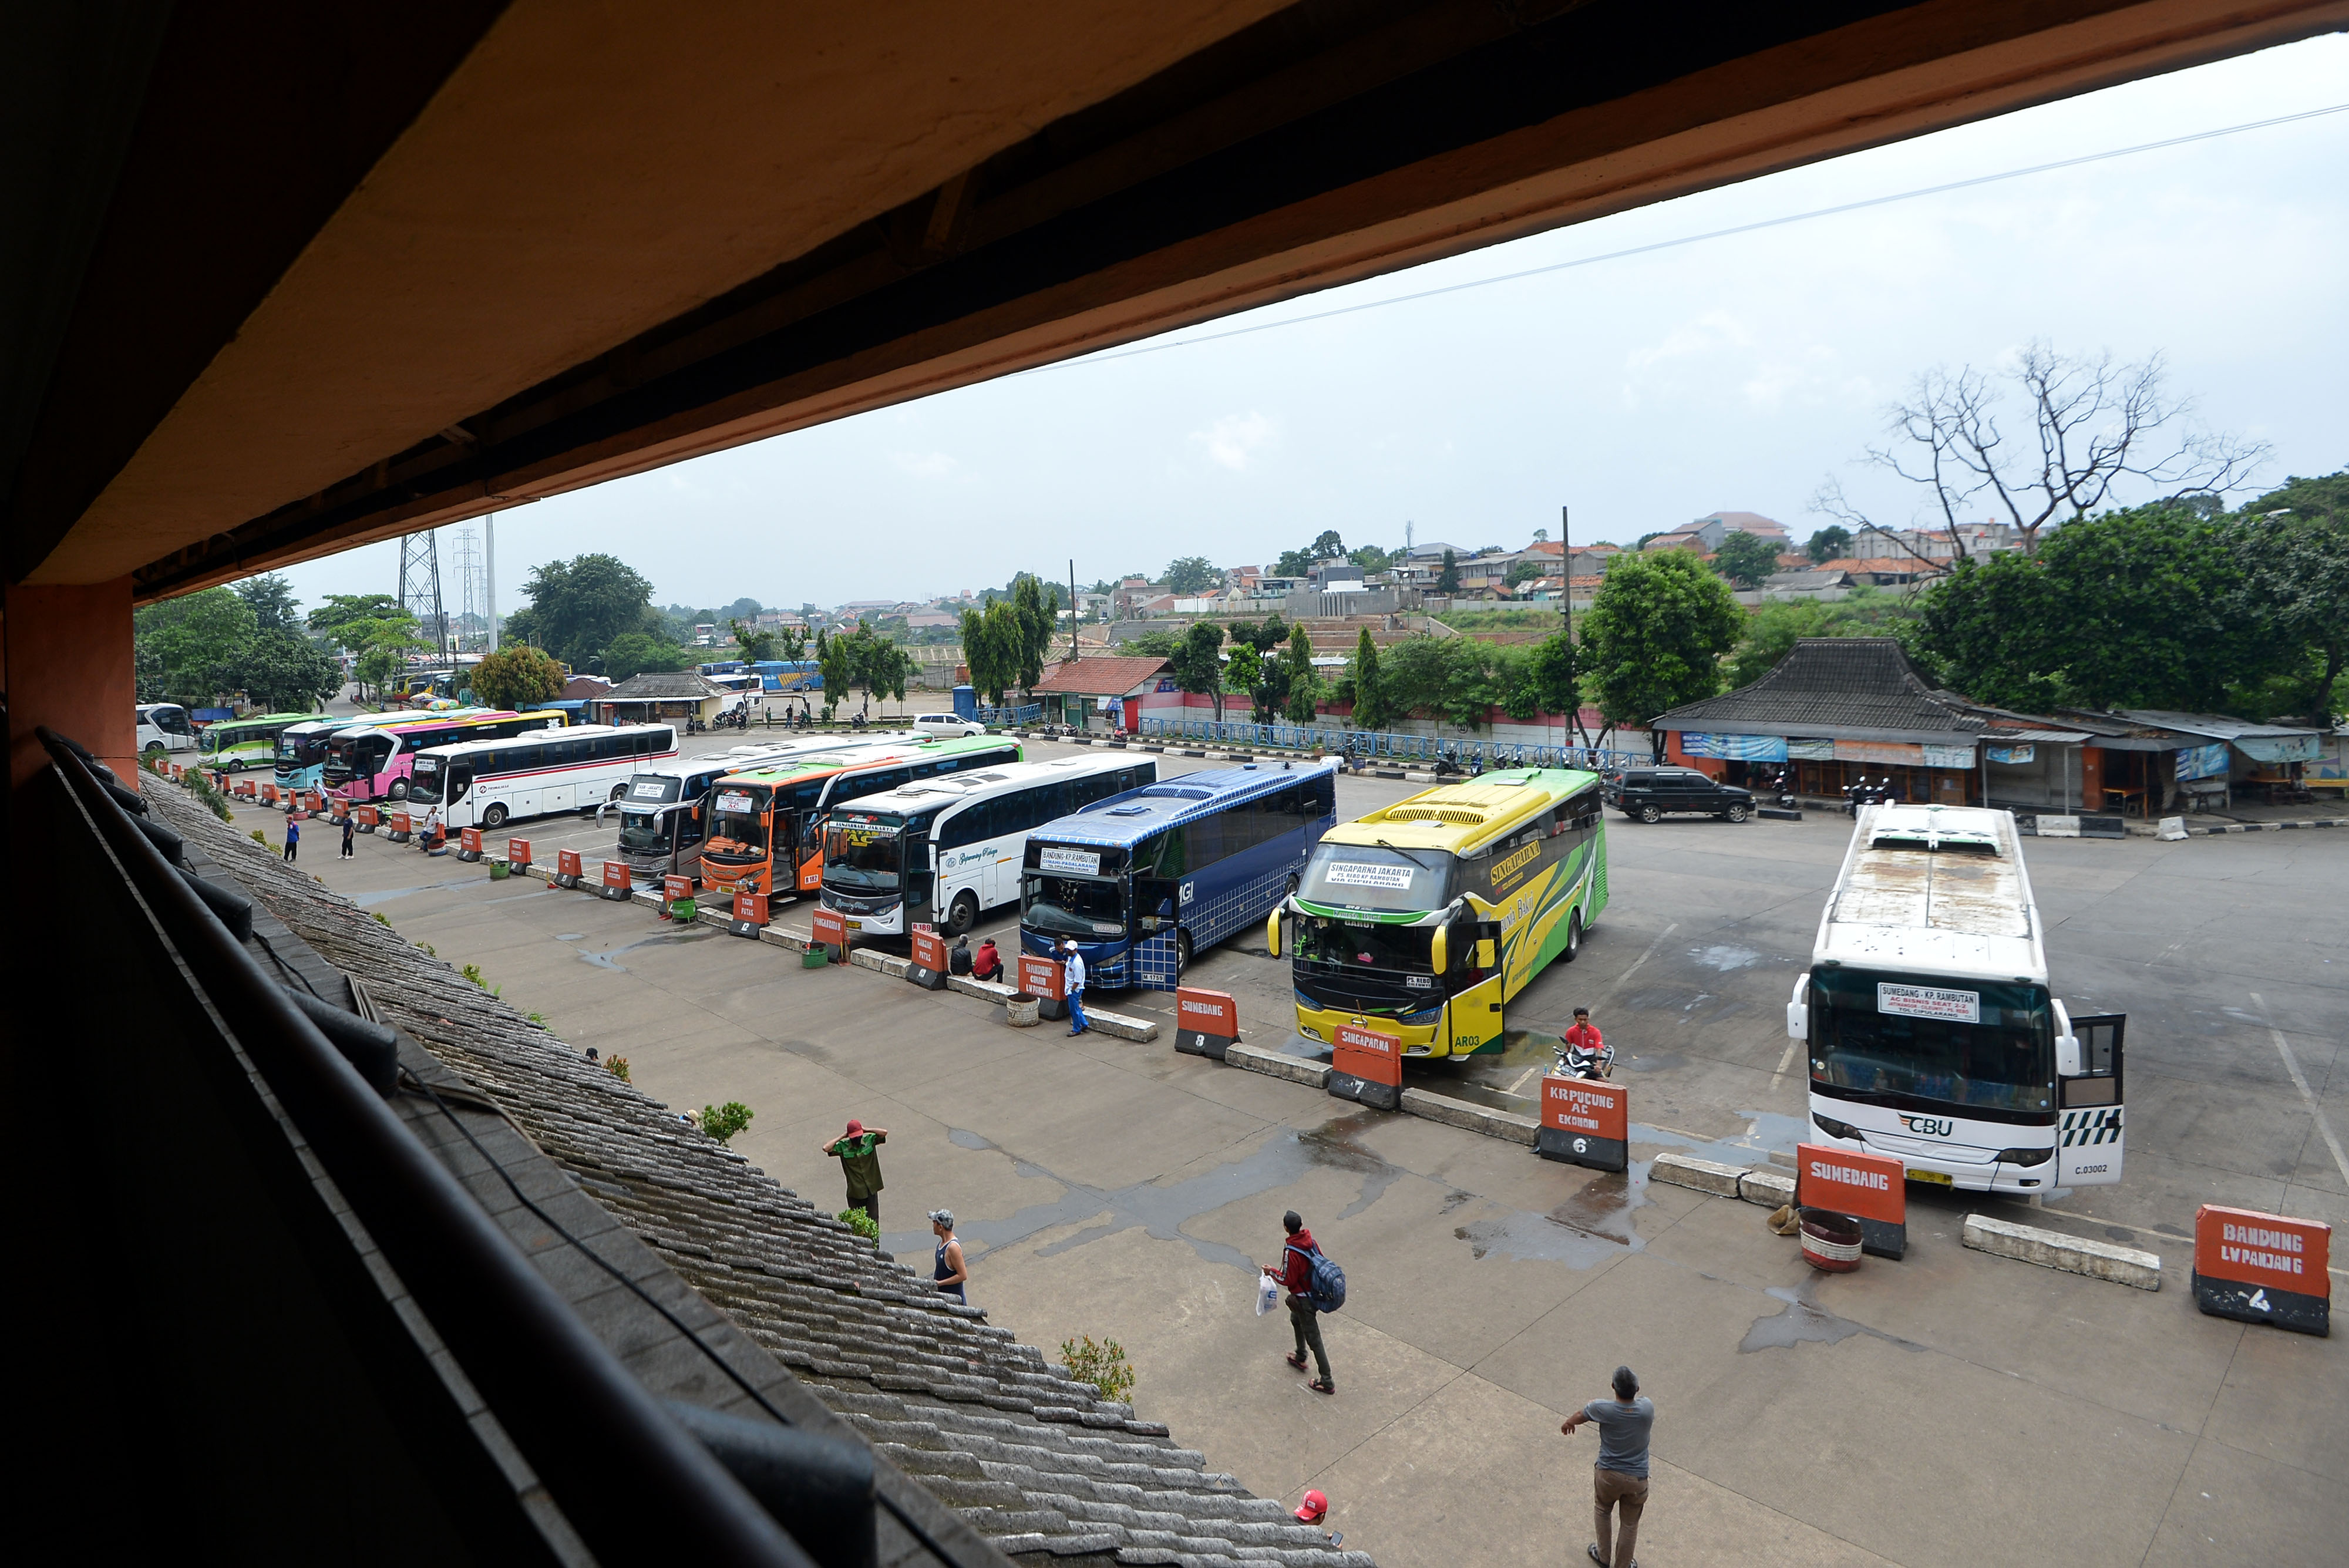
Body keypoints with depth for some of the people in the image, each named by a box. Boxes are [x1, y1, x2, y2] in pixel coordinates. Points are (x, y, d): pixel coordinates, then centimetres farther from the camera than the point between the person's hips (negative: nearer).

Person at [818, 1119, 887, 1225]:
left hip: (871, 1189, 0)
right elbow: (826, 1148, -16)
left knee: (873, 1220, 6)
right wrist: (842, 1136, -11)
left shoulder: (870, 1140, -4)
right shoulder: (843, 1147, -5)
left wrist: (866, 1130, -11)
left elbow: (885, 1132, -16)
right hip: (854, 1192, 0)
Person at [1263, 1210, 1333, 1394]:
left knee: (1313, 1339, 3)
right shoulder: (1309, 1239, -8)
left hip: (1303, 1299, -9)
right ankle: (1300, 1359, 50)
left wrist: (1272, 1272, -6)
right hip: (1314, 1291, 9)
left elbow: (1288, 1279, -23)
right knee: (1296, 1320, 32)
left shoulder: (1291, 1251, -31)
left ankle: (1327, 1383, 13)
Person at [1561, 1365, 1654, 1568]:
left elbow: (1578, 1417, -3)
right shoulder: (1647, 1408, -21)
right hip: (1637, 1480, 1)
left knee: (1602, 1511, 28)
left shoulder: (1603, 1409, -25)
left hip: (1608, 1475, 0)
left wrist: (1568, 1424, 21)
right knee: (1630, 1524, 22)